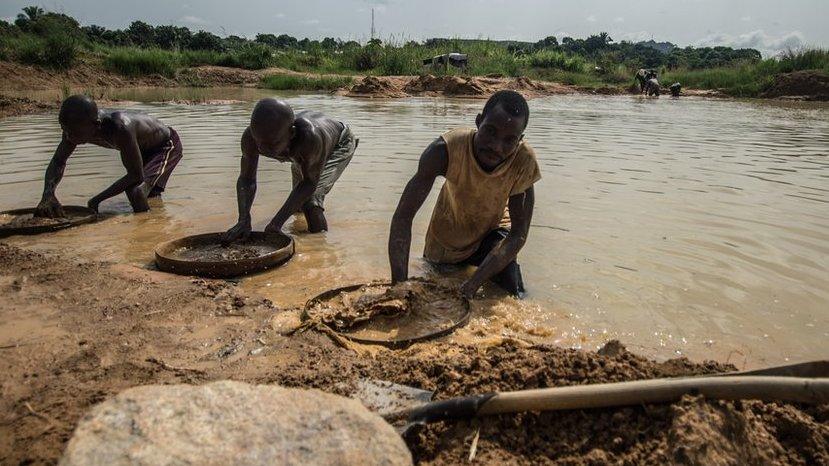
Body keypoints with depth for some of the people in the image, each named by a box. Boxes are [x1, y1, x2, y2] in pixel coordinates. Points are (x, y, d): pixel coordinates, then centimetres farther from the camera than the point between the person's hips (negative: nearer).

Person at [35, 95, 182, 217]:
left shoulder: (120, 128, -45)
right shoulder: (76, 126, -23)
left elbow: (136, 176, -36)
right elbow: (57, 162, -10)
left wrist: (98, 199, -32)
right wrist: (48, 194, -29)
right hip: (143, 147, 8)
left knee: (136, 193, -28)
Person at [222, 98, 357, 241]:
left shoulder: (310, 136, -50)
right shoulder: (251, 136, -37)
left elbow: (311, 181, -36)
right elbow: (246, 179, -27)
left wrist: (277, 221, -41)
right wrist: (243, 219, -45)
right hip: (300, 154, 6)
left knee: (310, 201, -24)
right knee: (298, 199, 28)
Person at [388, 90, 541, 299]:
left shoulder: (524, 161, -32)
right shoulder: (446, 149, -35)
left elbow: (518, 235, -28)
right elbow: (403, 216, -35)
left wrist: (471, 286, -39)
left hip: (491, 234, 0)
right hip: (444, 241, 0)